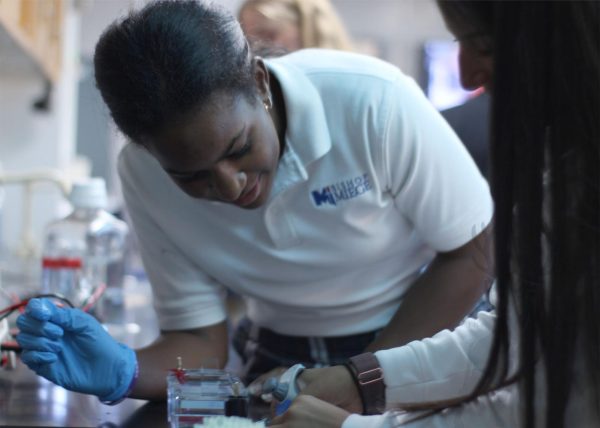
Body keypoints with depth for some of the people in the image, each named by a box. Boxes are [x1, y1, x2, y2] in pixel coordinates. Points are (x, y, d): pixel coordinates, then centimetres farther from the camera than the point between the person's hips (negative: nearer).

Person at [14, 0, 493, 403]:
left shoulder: (372, 102, -25)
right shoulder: (144, 176, -14)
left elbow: (472, 254, -13)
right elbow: (199, 340, -6)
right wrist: (123, 372, -28)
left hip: (429, 340, -2)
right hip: (283, 360, 2)